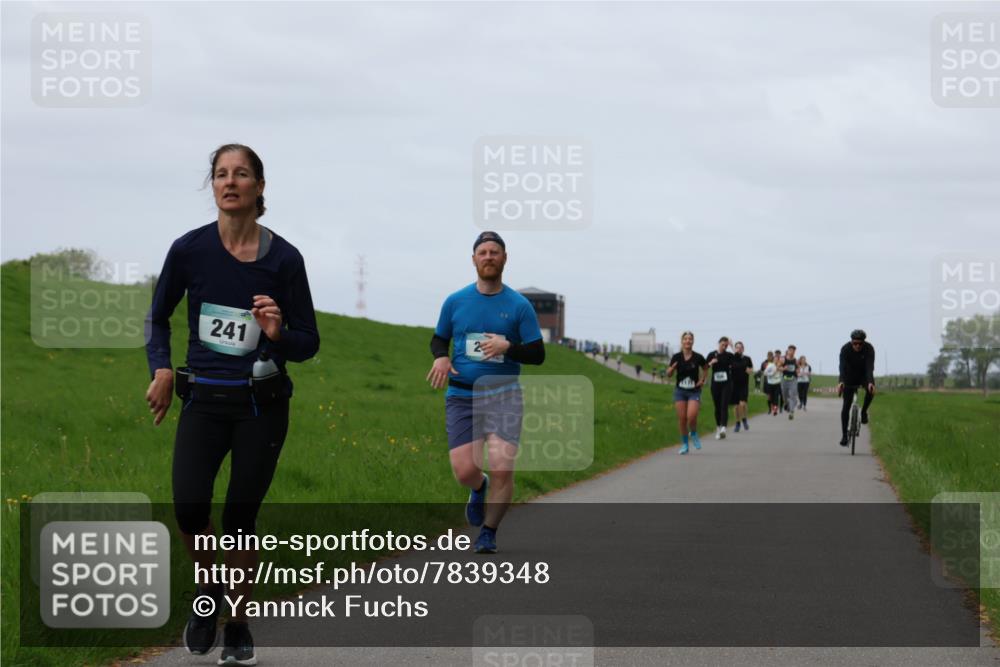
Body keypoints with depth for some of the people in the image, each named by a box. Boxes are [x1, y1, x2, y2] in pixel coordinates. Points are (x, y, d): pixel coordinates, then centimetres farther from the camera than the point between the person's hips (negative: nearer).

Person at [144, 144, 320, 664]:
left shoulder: (284, 258, -5)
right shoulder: (190, 250, -2)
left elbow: (308, 344, 1)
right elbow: (157, 317, 13)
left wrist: (278, 333, -21)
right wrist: (161, 369, -4)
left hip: (261, 403, -1)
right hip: (204, 400, 1)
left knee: (240, 518, 1)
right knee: (189, 506, -18)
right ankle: (209, 590, 11)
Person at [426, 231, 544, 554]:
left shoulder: (519, 306, 2)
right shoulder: (455, 302, 7)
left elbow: (537, 354, 2)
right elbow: (438, 339, 19)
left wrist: (507, 347, -17)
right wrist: (441, 358, -4)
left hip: (504, 396, -1)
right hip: (462, 397, 1)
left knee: (502, 467, -16)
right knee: (464, 470, -11)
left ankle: (488, 533, 5)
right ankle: (480, 488, 28)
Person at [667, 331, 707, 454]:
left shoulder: (698, 358, -5)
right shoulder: (676, 357, -4)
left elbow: (705, 369, 15)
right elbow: (669, 375, 1)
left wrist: (702, 380, 1)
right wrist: (671, 369, -20)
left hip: (694, 391, -1)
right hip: (680, 391, 2)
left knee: (692, 416, -17)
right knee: (682, 418, 0)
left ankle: (694, 434, 14)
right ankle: (684, 444, 15)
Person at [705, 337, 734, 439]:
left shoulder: (729, 355, 3)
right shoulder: (712, 354, 4)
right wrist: (710, 363, -19)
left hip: (726, 384, -2)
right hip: (715, 384, 2)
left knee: (724, 406, -14)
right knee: (717, 407, 8)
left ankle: (723, 428, -26)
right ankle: (718, 428, 22)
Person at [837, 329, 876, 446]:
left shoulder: (869, 349, -25)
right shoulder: (845, 349, -26)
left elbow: (870, 367, -36)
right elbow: (842, 367, -36)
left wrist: (870, 382, -52)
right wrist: (841, 382, -54)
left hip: (864, 375, 0)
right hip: (849, 377, 0)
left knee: (871, 390, -33)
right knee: (846, 405, -8)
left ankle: (864, 411, -8)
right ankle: (844, 435, -3)